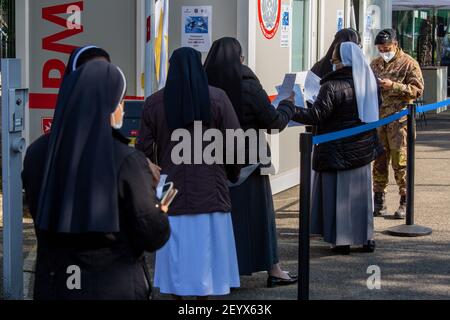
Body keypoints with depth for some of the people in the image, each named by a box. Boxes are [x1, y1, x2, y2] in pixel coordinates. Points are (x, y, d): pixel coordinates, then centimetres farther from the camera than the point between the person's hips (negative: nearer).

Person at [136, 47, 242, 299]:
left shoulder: (155, 103, 1)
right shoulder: (217, 98, -3)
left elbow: (145, 150, 2)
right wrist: (233, 174, 13)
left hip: (172, 190, 1)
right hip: (209, 190, -1)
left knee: (176, 251, 9)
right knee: (205, 252, 6)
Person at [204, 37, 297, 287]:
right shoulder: (248, 86, -14)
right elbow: (275, 122, -8)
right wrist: (289, 104, 9)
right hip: (249, 161, -3)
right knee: (257, 211, 7)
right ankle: (273, 270, 16)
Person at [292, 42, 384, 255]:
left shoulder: (333, 87, -21)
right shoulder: (370, 82, 1)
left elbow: (315, 117, -22)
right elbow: (376, 106, 16)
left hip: (337, 150, -6)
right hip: (364, 148, 6)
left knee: (337, 193, 4)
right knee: (360, 192, 17)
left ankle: (341, 240, 7)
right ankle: (366, 238, 23)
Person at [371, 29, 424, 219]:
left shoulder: (409, 64, -2)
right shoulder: (375, 64, 16)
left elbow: (418, 90, -9)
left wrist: (393, 86, -18)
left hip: (399, 120, -5)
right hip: (377, 119, 5)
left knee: (400, 163, -5)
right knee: (378, 162, 7)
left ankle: (405, 203, 2)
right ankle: (379, 202, 15)